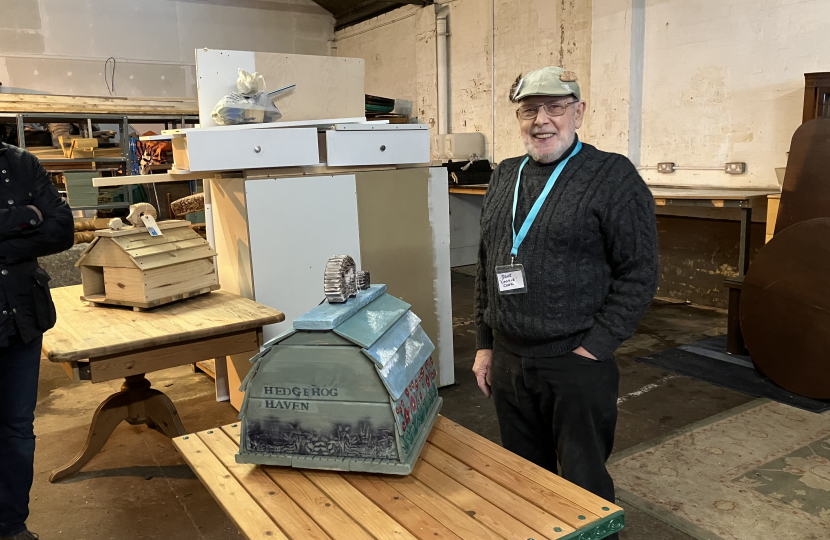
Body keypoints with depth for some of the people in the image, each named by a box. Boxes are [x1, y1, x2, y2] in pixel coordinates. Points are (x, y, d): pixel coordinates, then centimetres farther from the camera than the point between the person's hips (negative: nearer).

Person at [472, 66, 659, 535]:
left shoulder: (613, 176, -8)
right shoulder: (505, 177, 10)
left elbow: (639, 273, -11)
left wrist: (593, 348, -15)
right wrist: (485, 345, 12)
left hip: (577, 363, -5)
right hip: (507, 361, 6)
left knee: (583, 489, 9)